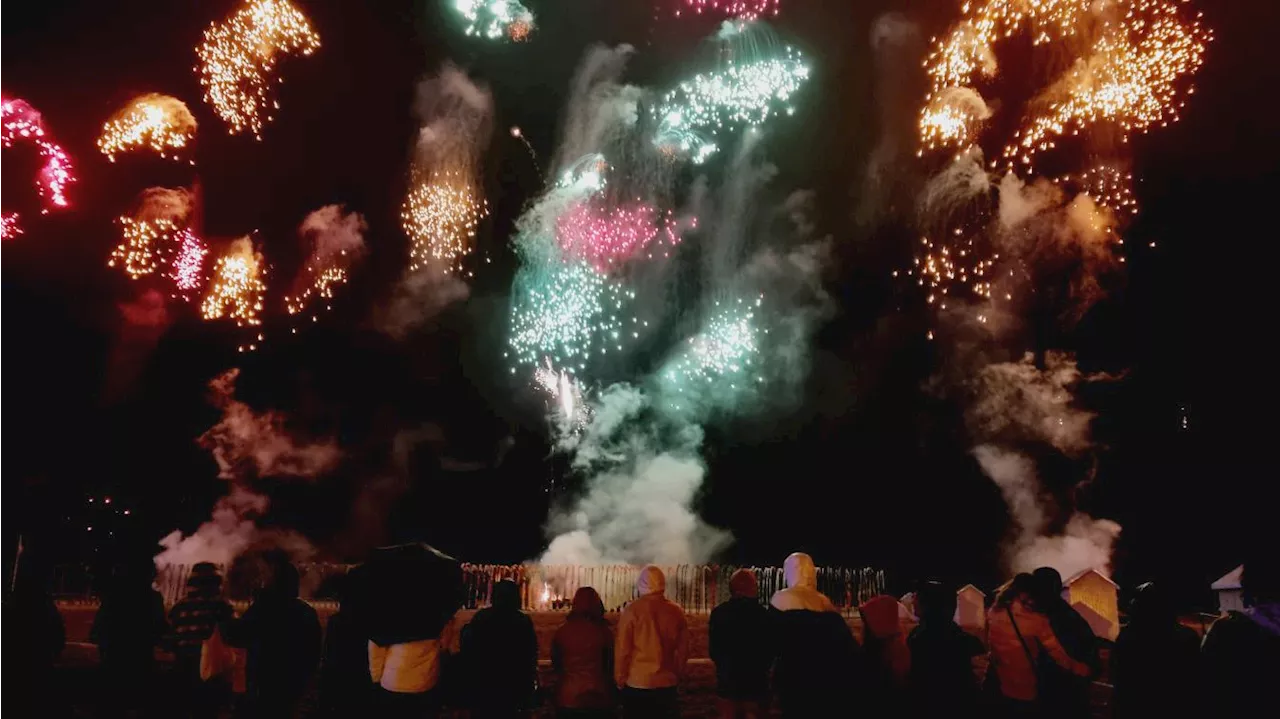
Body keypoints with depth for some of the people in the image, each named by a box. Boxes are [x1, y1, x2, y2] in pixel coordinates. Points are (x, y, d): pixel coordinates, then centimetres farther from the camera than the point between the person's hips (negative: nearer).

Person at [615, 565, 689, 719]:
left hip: (637, 683, -3)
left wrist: (620, 679, 3)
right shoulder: (676, 611, -2)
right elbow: (683, 650, 4)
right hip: (668, 683, 3)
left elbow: (622, 649, -9)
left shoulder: (633, 610, -11)